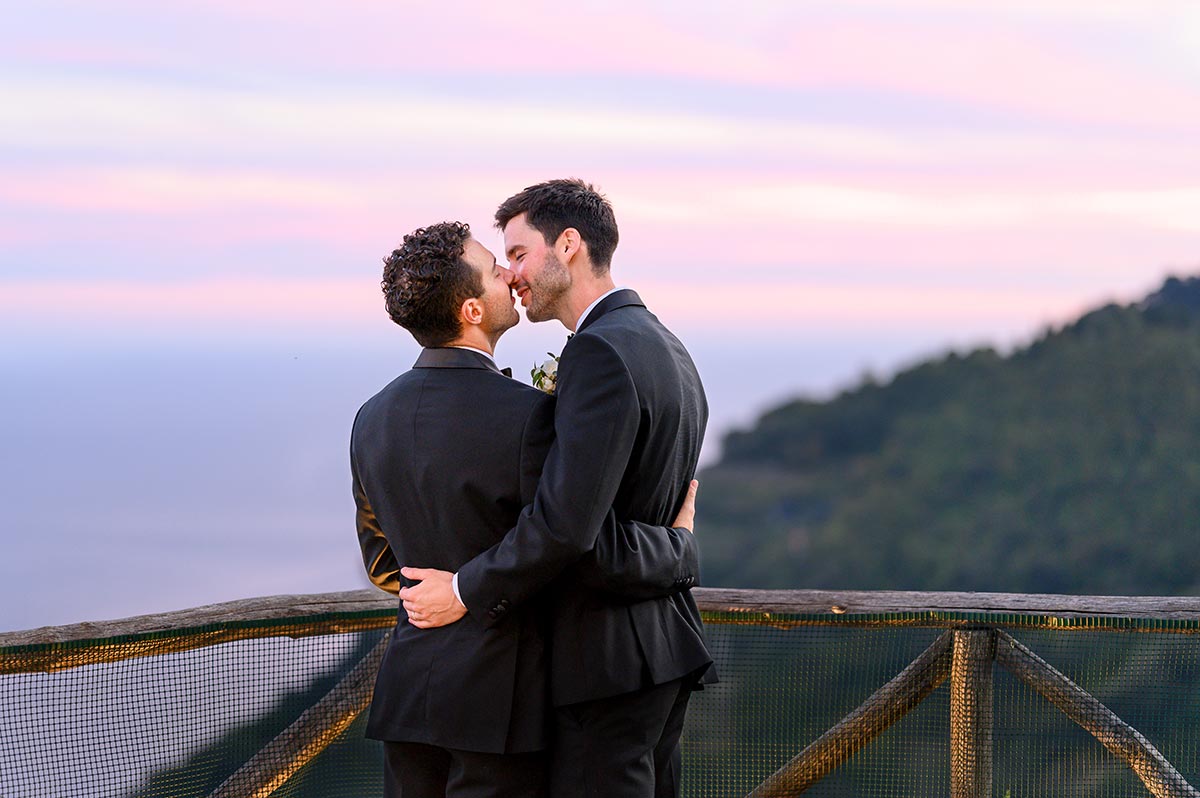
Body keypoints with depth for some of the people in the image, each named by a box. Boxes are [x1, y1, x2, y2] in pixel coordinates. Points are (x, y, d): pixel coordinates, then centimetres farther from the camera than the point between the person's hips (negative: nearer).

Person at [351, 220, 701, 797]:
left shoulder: (372, 420, 5)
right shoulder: (524, 416, -18)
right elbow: (597, 551, -18)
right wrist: (680, 546, 0)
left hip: (405, 698, 6)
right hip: (500, 703, -6)